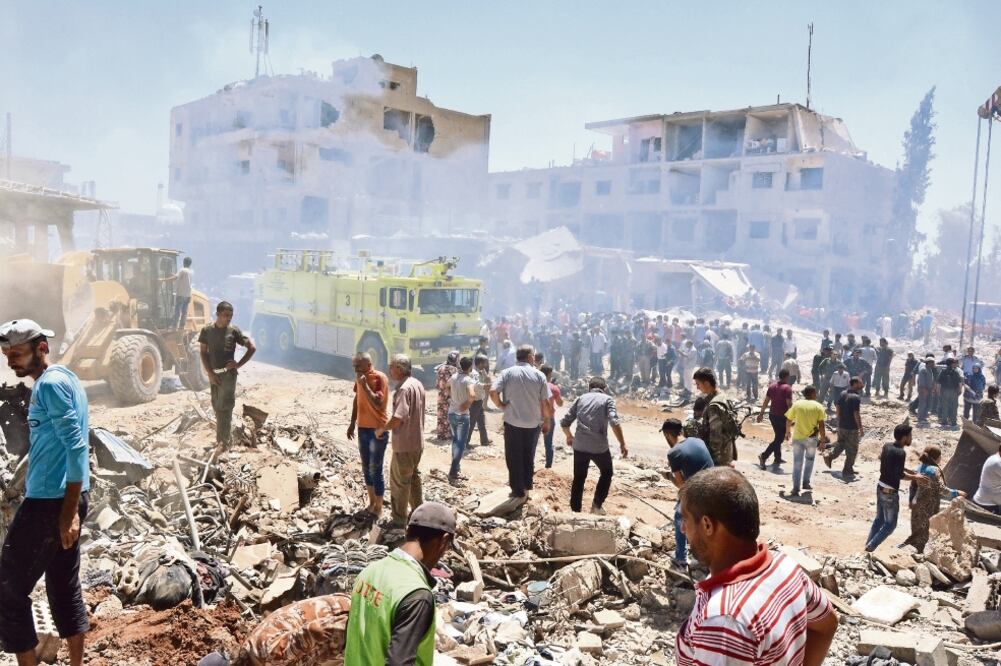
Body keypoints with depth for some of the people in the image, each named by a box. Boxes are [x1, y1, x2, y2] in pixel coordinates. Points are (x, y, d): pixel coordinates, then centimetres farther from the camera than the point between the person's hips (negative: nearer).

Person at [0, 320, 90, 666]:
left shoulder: (50, 384, -15)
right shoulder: (64, 378, 15)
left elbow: (76, 446, -22)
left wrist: (69, 510, -22)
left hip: (50, 500, -10)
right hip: (63, 496, 10)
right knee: (64, 585, 16)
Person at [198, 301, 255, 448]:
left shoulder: (234, 331, -5)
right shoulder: (207, 330, 0)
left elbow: (252, 348, 0)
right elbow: (203, 353, 3)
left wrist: (238, 364, -6)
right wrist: (210, 373, -6)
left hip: (229, 374, -3)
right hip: (214, 374, 3)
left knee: (224, 408, -6)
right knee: (217, 407, 11)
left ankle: (223, 441, -5)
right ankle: (222, 438, 22)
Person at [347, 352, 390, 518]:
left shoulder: (380, 378, -18)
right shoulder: (360, 378, 4)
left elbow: (378, 404, -25)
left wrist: (365, 385, -26)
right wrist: (352, 423, 16)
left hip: (378, 430, -7)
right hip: (363, 428, 7)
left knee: (375, 470, -2)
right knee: (366, 468, 14)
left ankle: (378, 507, 11)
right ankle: (371, 502, 28)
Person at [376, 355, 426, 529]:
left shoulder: (404, 388, -22)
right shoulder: (418, 385, 7)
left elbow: (398, 418, -29)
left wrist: (382, 429, -12)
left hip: (404, 444, -9)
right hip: (417, 441, 9)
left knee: (399, 481, 4)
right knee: (413, 477, 21)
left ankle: (399, 520, 13)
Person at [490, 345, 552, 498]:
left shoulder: (507, 373, -5)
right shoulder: (539, 375, -3)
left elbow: (493, 392, -18)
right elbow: (545, 402, -3)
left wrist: (501, 406, -2)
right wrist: (546, 420, 10)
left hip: (512, 422, -1)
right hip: (533, 423, 2)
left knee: (514, 457, 10)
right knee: (529, 455, 21)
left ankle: (518, 489, 13)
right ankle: (527, 483, 34)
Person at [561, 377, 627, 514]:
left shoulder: (581, 399, 12)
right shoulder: (607, 399, 3)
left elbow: (564, 422, 10)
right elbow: (614, 423, -14)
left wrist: (569, 437, 28)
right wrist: (622, 444, -11)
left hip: (580, 446, 3)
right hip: (599, 447, -3)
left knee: (579, 478, 17)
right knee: (606, 474, 22)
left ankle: (575, 511, 20)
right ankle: (597, 505, 16)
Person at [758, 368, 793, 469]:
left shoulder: (772, 386, 6)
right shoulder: (787, 388, -14)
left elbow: (766, 401, 9)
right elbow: (789, 404, -19)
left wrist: (761, 413, 16)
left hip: (772, 415, 7)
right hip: (782, 416, -7)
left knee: (778, 437, 20)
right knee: (779, 439, -1)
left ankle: (778, 458, 26)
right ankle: (764, 456, -12)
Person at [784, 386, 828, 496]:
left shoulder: (796, 404, 0)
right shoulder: (818, 406, -4)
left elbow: (789, 421, 4)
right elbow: (821, 425, -7)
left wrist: (788, 432, 20)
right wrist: (823, 439, 1)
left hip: (797, 437, 1)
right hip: (811, 438, 0)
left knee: (797, 463, 3)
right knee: (809, 460, 22)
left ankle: (796, 488, -4)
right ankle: (805, 483, 26)